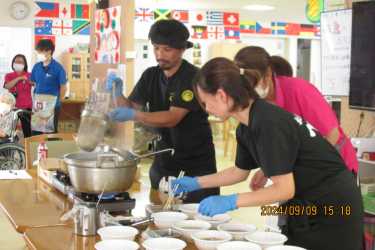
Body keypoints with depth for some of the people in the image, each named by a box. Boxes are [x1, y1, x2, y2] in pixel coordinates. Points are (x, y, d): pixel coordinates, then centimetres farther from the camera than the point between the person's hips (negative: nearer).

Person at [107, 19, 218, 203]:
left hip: (196, 164, -5)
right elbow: (131, 106, 1)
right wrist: (118, 95, -19)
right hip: (164, 159, 5)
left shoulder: (193, 78, -16)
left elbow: (173, 118, -24)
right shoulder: (151, 76, 4)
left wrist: (133, 115, -35)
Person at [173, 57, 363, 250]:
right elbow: (240, 172, 17)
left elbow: (285, 189, -27)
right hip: (307, 207, 8)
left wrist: (230, 202, -26)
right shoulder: (246, 129, 0)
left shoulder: (268, 123, -27)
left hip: (333, 208, -8)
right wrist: (195, 183, 15)